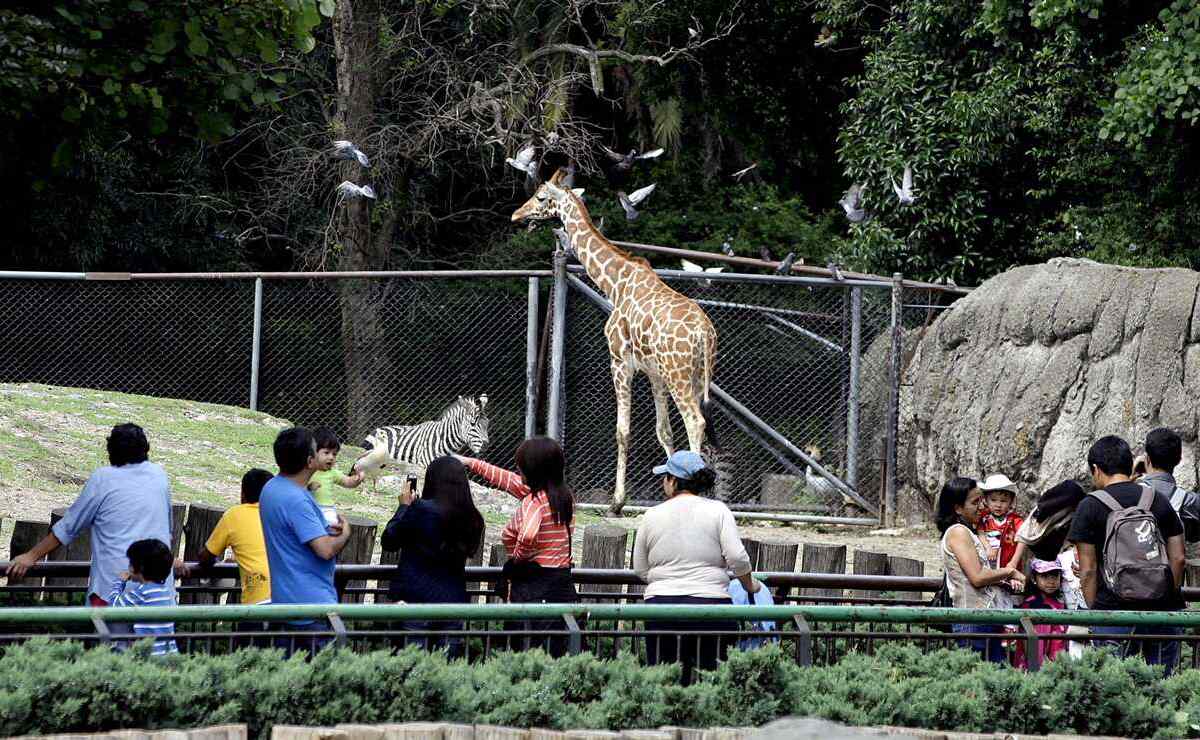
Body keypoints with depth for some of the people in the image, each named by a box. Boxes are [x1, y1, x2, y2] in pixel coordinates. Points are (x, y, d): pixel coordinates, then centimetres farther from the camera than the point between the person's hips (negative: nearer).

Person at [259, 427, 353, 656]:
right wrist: (344, 534, -3)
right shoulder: (296, 500, -21)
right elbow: (325, 550, -24)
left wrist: (326, 531, 5)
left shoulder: (271, 489, 10)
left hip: (284, 601, 10)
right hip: (312, 604, -10)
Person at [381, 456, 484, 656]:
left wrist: (404, 506, 11)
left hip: (417, 598, -5)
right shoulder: (471, 518, 2)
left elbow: (389, 541, -2)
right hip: (454, 600, 5)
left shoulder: (421, 509, -12)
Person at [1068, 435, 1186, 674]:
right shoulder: (1160, 501, 10)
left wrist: (1094, 611, 5)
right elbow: (1178, 558, 8)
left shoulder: (1090, 506, -1)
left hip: (1114, 609, -3)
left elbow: (1088, 571, -3)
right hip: (1163, 609, 3)